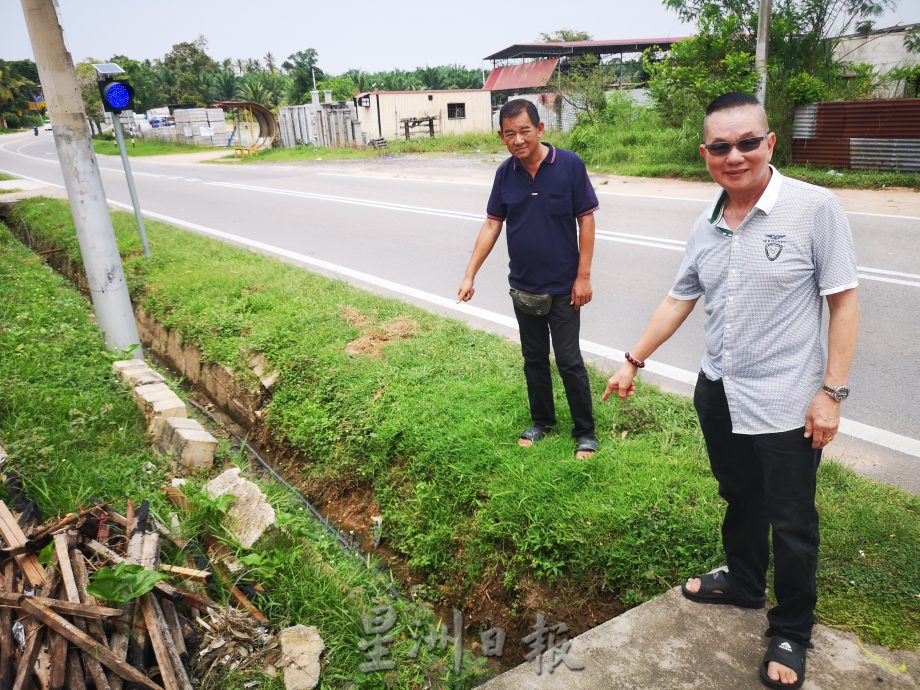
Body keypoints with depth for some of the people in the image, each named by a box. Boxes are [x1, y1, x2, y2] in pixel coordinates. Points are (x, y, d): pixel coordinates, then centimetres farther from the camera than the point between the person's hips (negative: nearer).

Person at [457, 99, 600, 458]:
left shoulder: (569, 165, -13)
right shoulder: (505, 173, -2)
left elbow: (586, 220, -9)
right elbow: (491, 225, 1)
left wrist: (583, 276, -12)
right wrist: (470, 275, -4)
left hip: (563, 288, -4)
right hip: (523, 287, 4)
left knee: (569, 361, 2)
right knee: (534, 358, 16)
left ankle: (585, 431, 19)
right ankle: (542, 420, 34)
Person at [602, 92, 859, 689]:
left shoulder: (815, 208, -14)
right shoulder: (707, 225, 3)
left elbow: (845, 302, -12)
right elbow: (680, 299, 12)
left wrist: (832, 392, -14)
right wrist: (633, 361, 12)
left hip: (786, 405, -5)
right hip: (719, 394, 6)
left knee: (791, 524, 9)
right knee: (740, 500, 24)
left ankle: (791, 634, 32)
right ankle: (743, 584, 48)